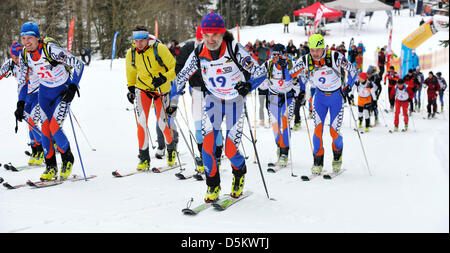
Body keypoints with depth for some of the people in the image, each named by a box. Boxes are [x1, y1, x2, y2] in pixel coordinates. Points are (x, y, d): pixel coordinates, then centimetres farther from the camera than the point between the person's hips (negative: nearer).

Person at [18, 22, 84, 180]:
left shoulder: (51, 49, -26)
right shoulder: (24, 55, -7)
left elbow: (78, 64, -23)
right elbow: (23, 80, 8)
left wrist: (73, 87, -30)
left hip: (63, 90, -5)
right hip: (45, 91, 5)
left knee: (54, 128, -16)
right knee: (44, 129, -1)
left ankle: (68, 160, 8)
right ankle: (50, 167, 13)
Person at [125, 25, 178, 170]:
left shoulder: (159, 49, -21)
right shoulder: (131, 53, -7)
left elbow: (174, 67, -16)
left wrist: (163, 78, -29)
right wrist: (131, 88, 10)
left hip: (161, 89, -3)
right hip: (142, 88, 3)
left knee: (162, 122, 2)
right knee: (141, 121, -11)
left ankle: (171, 147, 33)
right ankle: (144, 158, -3)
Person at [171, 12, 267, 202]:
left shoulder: (235, 50, -24)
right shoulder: (199, 53, -13)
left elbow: (261, 72, -24)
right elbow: (182, 76, 2)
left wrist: (248, 86, -42)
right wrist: (174, 100, -1)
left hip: (235, 102, -3)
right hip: (213, 100, 3)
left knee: (231, 151, -5)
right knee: (208, 145, -11)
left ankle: (240, 173, 29)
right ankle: (213, 186, 8)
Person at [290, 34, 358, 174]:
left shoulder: (335, 57, -22)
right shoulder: (305, 61, -15)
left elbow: (353, 71, -8)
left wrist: (348, 87, -14)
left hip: (336, 96, -2)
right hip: (320, 97, 2)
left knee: (334, 132, -5)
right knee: (318, 130, -12)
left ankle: (337, 157, 25)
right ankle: (318, 162, 3)